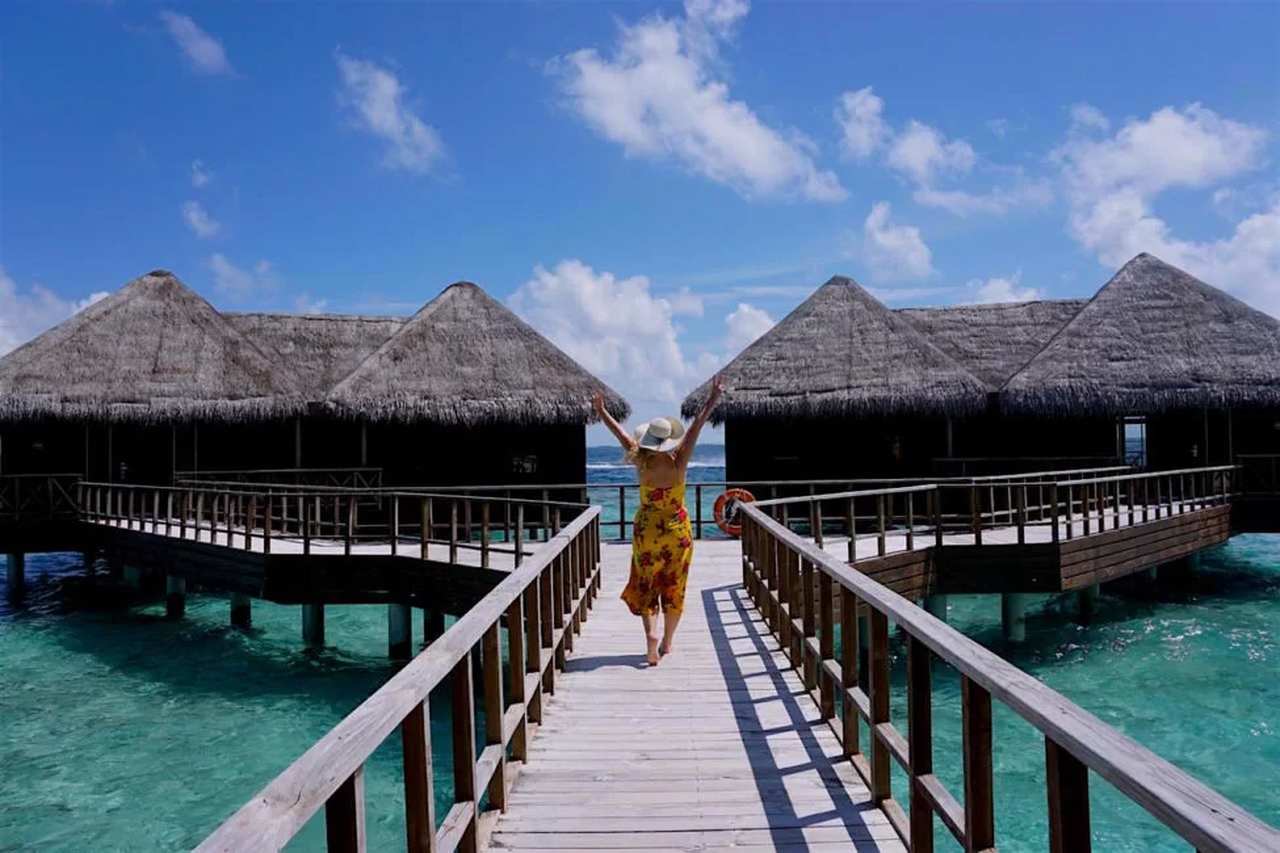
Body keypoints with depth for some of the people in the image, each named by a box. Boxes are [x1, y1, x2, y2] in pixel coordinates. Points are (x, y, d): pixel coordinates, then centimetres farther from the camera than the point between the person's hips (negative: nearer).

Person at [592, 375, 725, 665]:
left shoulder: (641, 462, -15)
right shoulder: (678, 464, -17)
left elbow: (620, 433, -4)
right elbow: (695, 427, -17)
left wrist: (601, 411, 6)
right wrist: (712, 401, -15)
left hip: (646, 530, 0)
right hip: (677, 530, 0)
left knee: (645, 585, 12)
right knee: (674, 587, 13)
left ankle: (651, 633, -10)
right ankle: (667, 643, 20)